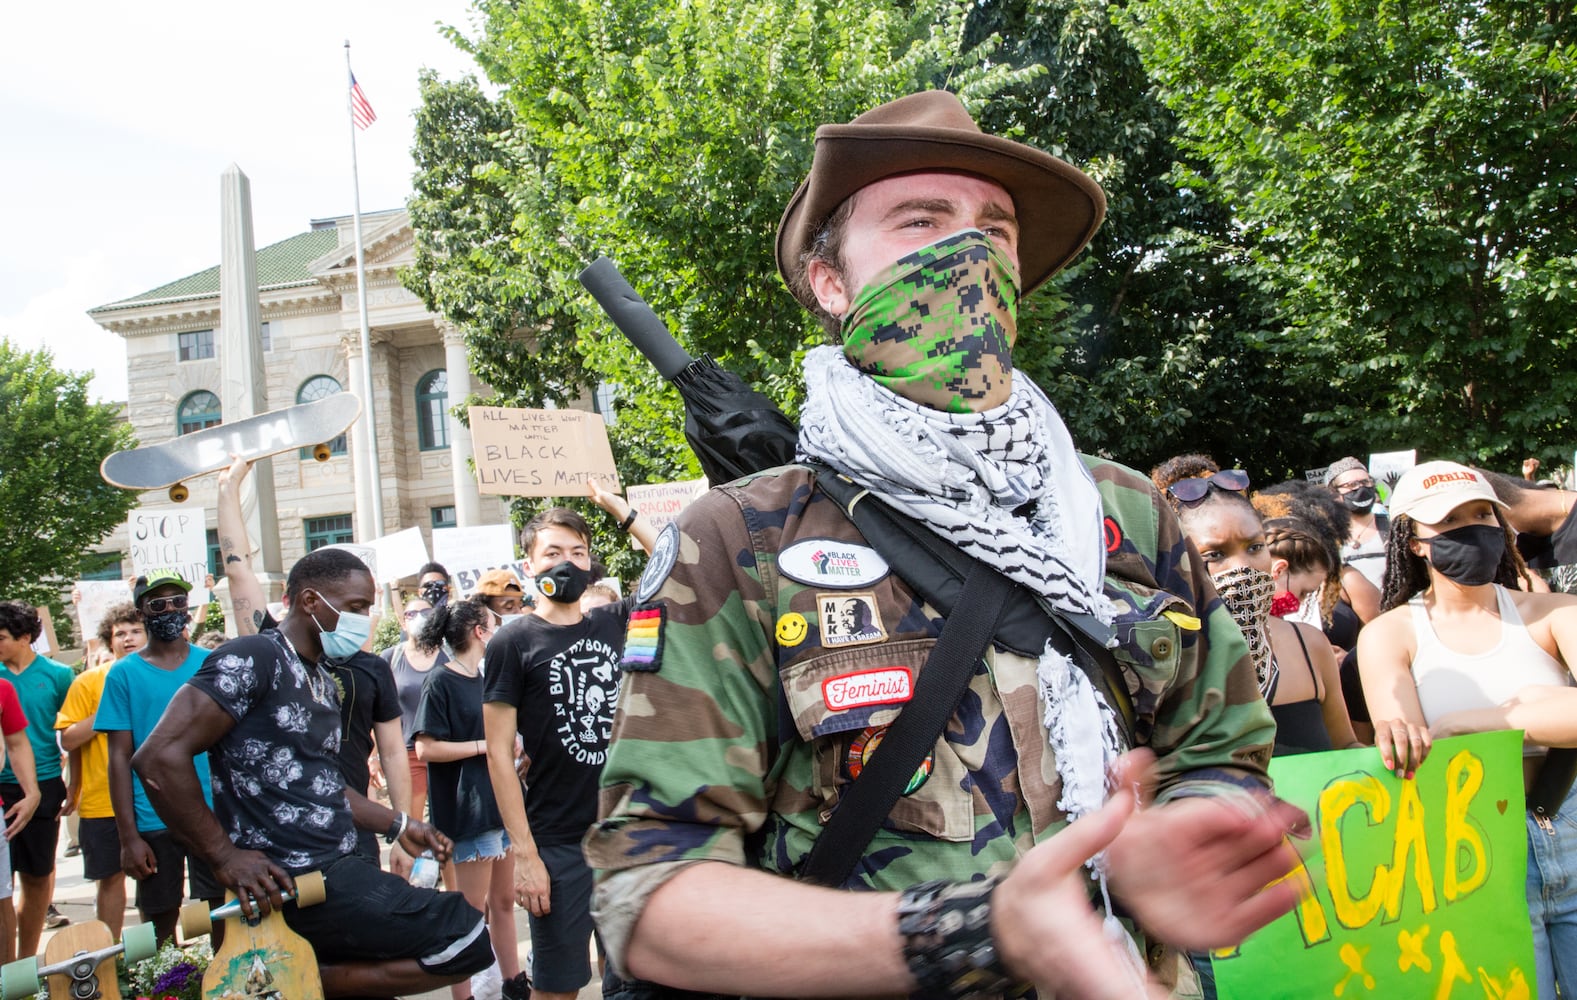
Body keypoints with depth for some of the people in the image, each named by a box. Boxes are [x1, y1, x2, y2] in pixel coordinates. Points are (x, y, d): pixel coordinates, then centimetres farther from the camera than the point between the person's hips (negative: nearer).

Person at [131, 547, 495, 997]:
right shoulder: (253, 659, -12)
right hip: (289, 884, -9)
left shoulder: (324, 682, 16)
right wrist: (225, 856, -17)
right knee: (465, 937, -14)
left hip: (334, 871, 9)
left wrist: (397, 825, 17)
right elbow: (159, 757, -18)